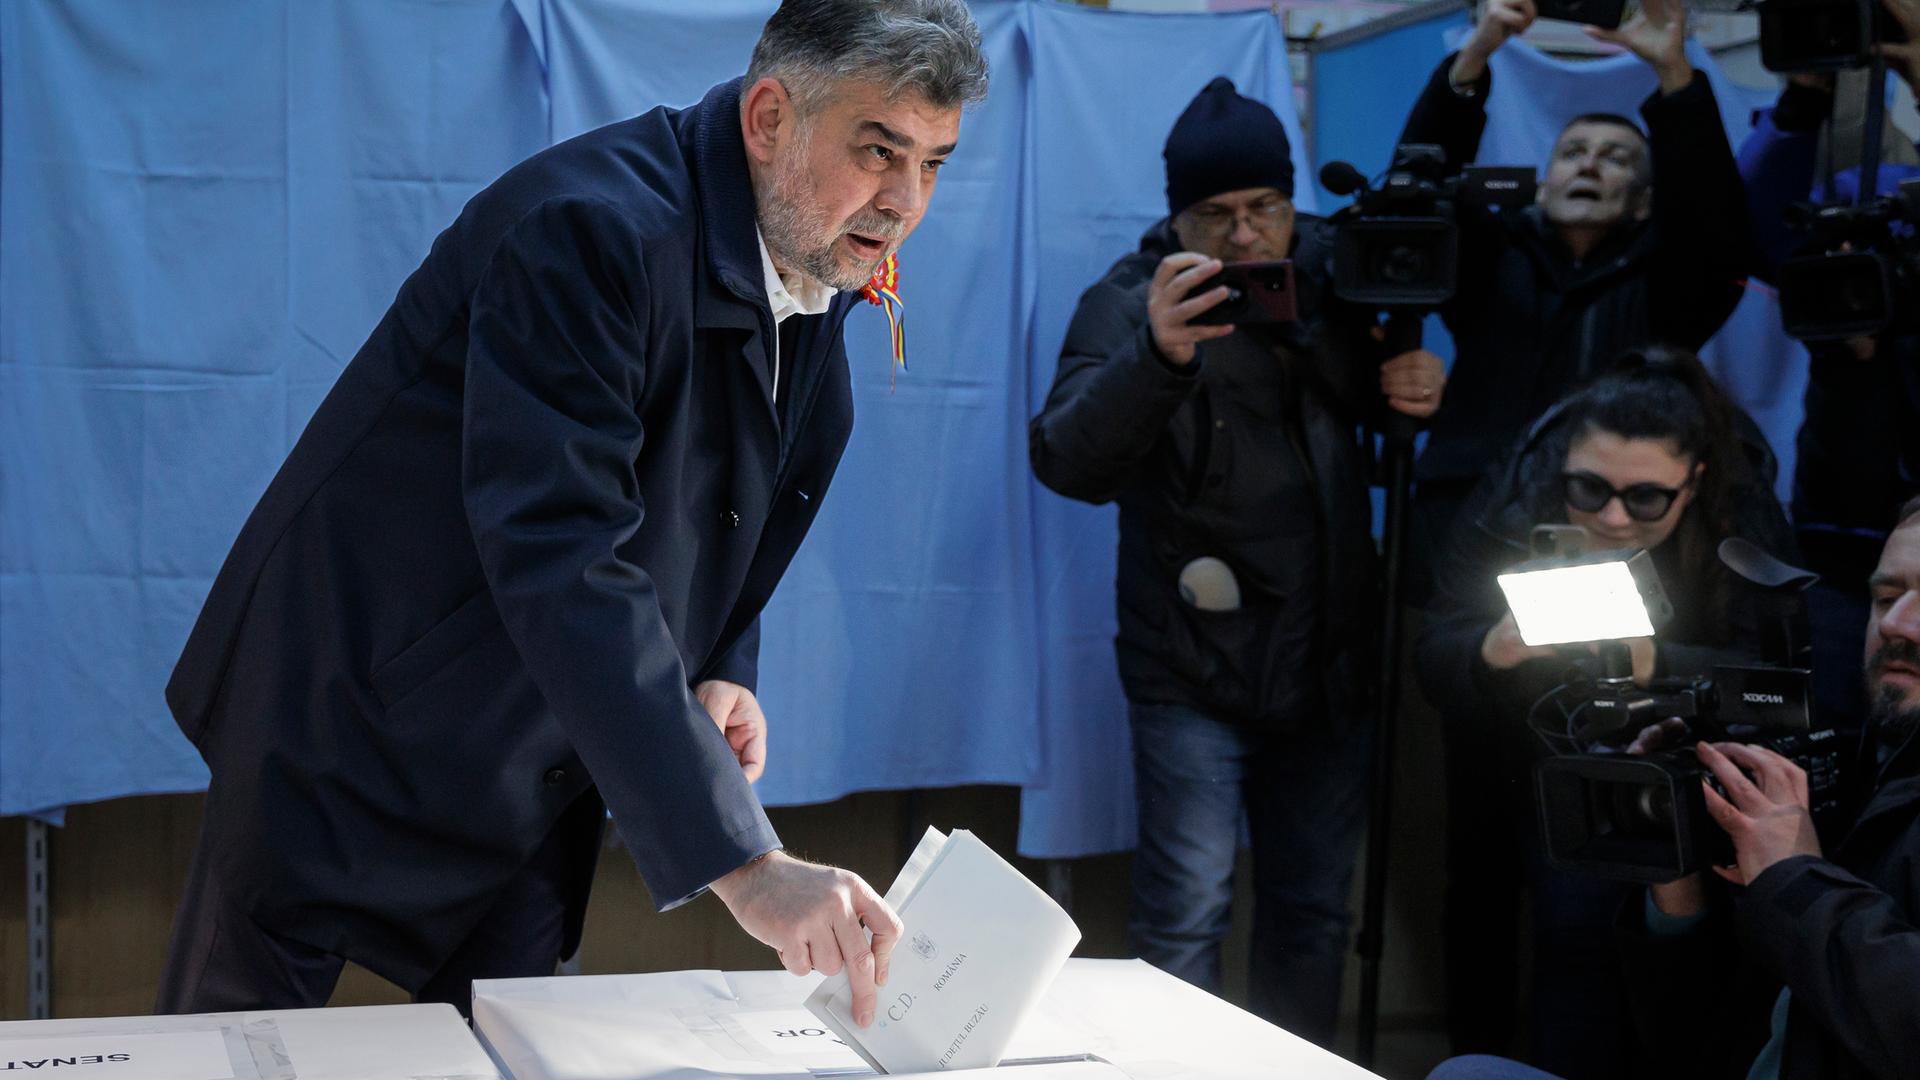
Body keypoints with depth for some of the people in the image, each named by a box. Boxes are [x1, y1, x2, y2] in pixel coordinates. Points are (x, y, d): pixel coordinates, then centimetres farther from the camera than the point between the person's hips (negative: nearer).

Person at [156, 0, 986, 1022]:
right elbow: (560, 557, -37)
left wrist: (722, 666, -5)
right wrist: (741, 863, -41)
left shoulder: (817, 264, 0)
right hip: (356, 716, -7)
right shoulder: (589, 229, -28)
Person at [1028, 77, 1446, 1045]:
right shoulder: (1128, 303, -11)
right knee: (1187, 918, -7)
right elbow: (1067, 463, -26)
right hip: (1194, 672, -5)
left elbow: (1370, 396, 19)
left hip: (1327, 665, 5)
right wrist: (1157, 356, -45)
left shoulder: (1333, 273, 3)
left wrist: (1416, 389, -7)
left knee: (1315, 911, 14)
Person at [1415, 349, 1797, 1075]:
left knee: (1581, 913, -10)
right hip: (1509, 757, 1)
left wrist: (1655, 665, -53)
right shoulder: (1514, 499, -28)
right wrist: (1490, 652, -52)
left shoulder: (1742, 517, -27)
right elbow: (1433, 662, -28)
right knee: (1481, 904, 12)